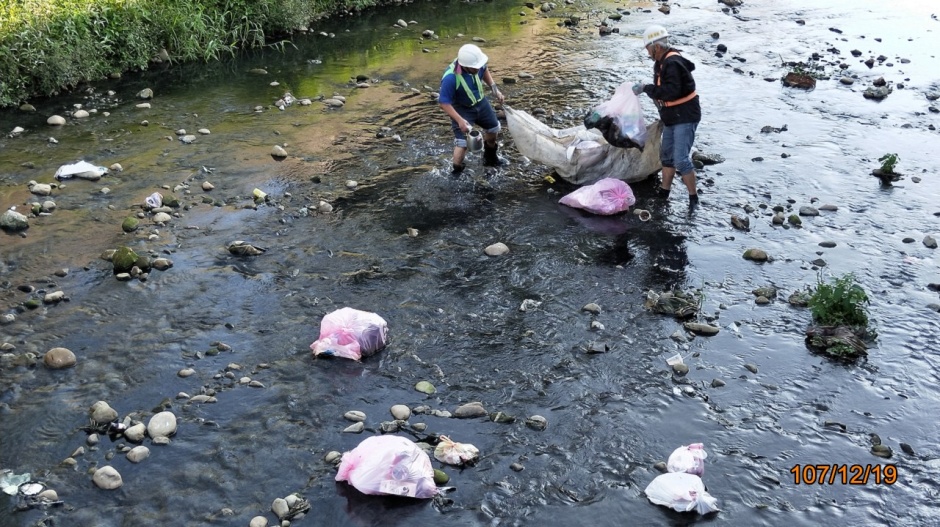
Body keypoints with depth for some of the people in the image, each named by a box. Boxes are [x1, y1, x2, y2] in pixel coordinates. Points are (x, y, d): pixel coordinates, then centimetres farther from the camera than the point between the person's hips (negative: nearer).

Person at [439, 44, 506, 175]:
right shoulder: (450, 78, -39)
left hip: (480, 102, 6)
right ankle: (456, 173, 10)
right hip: (462, 109, -6)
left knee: (494, 129, 22)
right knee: (462, 143, -13)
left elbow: (484, 70, 3)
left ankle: (490, 158, 50)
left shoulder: (476, 63, -23)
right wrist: (460, 120, -37)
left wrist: (494, 89, -5)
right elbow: (444, 103, -30)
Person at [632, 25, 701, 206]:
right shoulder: (662, 62, 8)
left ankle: (693, 198, -2)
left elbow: (672, 91, -33)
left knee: (681, 160, -14)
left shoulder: (672, 63, -23)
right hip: (671, 118, 11)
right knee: (667, 155, 19)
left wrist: (646, 88, -27)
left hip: (685, 117, -11)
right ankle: (663, 193, 32)